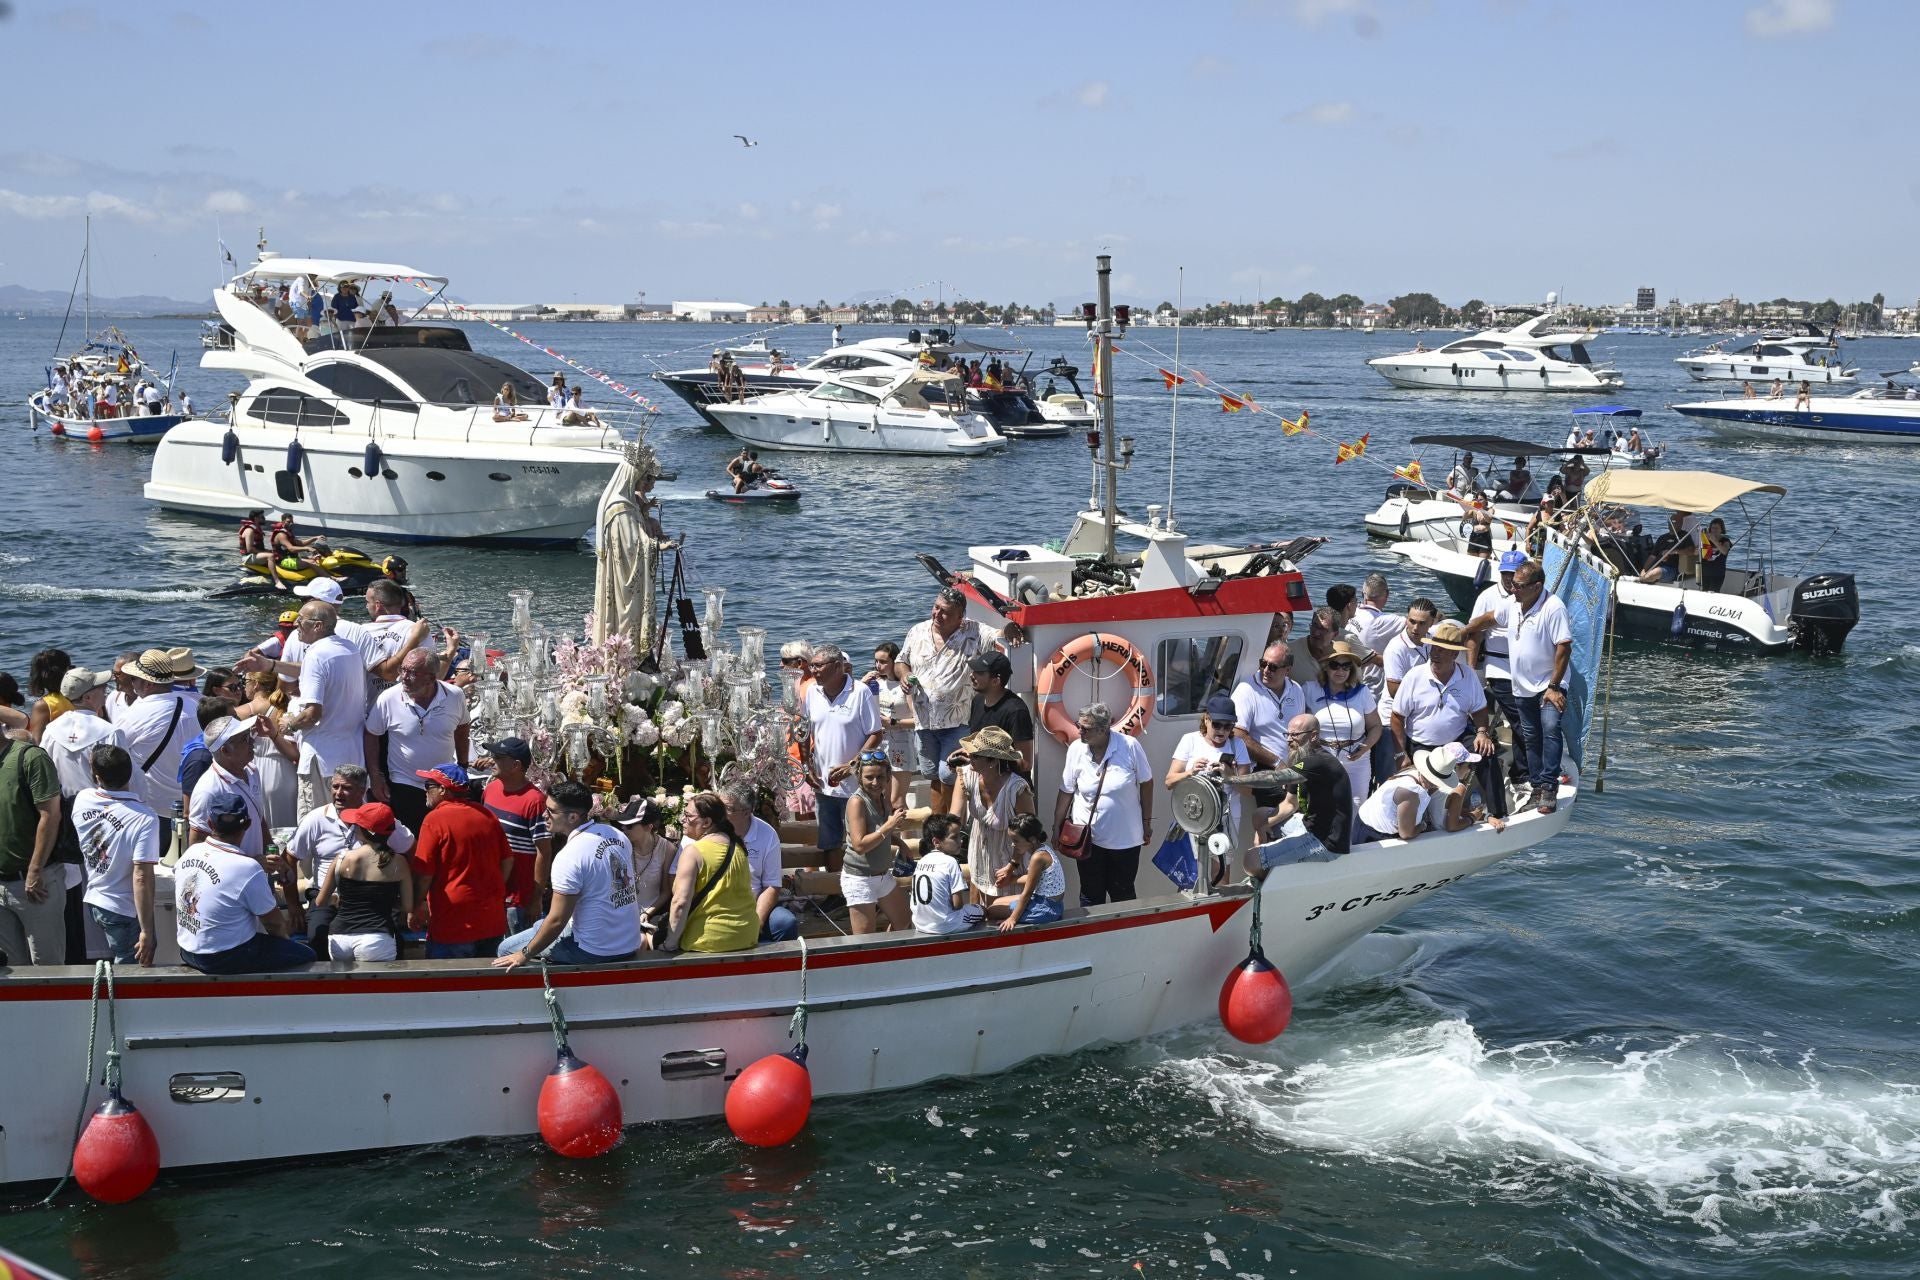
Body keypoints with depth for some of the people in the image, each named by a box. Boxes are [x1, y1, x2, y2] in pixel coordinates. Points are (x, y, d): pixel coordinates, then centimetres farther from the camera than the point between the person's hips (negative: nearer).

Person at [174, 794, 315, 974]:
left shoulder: (190, 853, -4)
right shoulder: (247, 869, -24)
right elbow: (274, 922, -12)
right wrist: (284, 938, 10)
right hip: (226, 959, -8)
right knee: (307, 955, 3)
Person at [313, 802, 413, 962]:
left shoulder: (342, 860, 3)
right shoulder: (398, 863, 0)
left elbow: (320, 902, 12)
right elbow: (408, 907, 4)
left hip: (340, 937, 2)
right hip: (376, 939, -2)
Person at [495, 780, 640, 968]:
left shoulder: (569, 857, -22)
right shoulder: (617, 835, 1)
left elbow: (557, 920, -19)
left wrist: (524, 955, -6)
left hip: (595, 952, -8)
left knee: (506, 948, 5)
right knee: (541, 926, 29)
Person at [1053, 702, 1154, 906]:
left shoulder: (1130, 746, -14)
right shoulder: (1076, 749, -8)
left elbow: (1146, 783, -2)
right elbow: (1066, 792, 1)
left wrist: (1147, 821, 2)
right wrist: (1057, 828, 4)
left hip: (1125, 837, -1)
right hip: (1088, 837, 1)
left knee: (1122, 893, 11)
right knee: (1091, 894, 9)